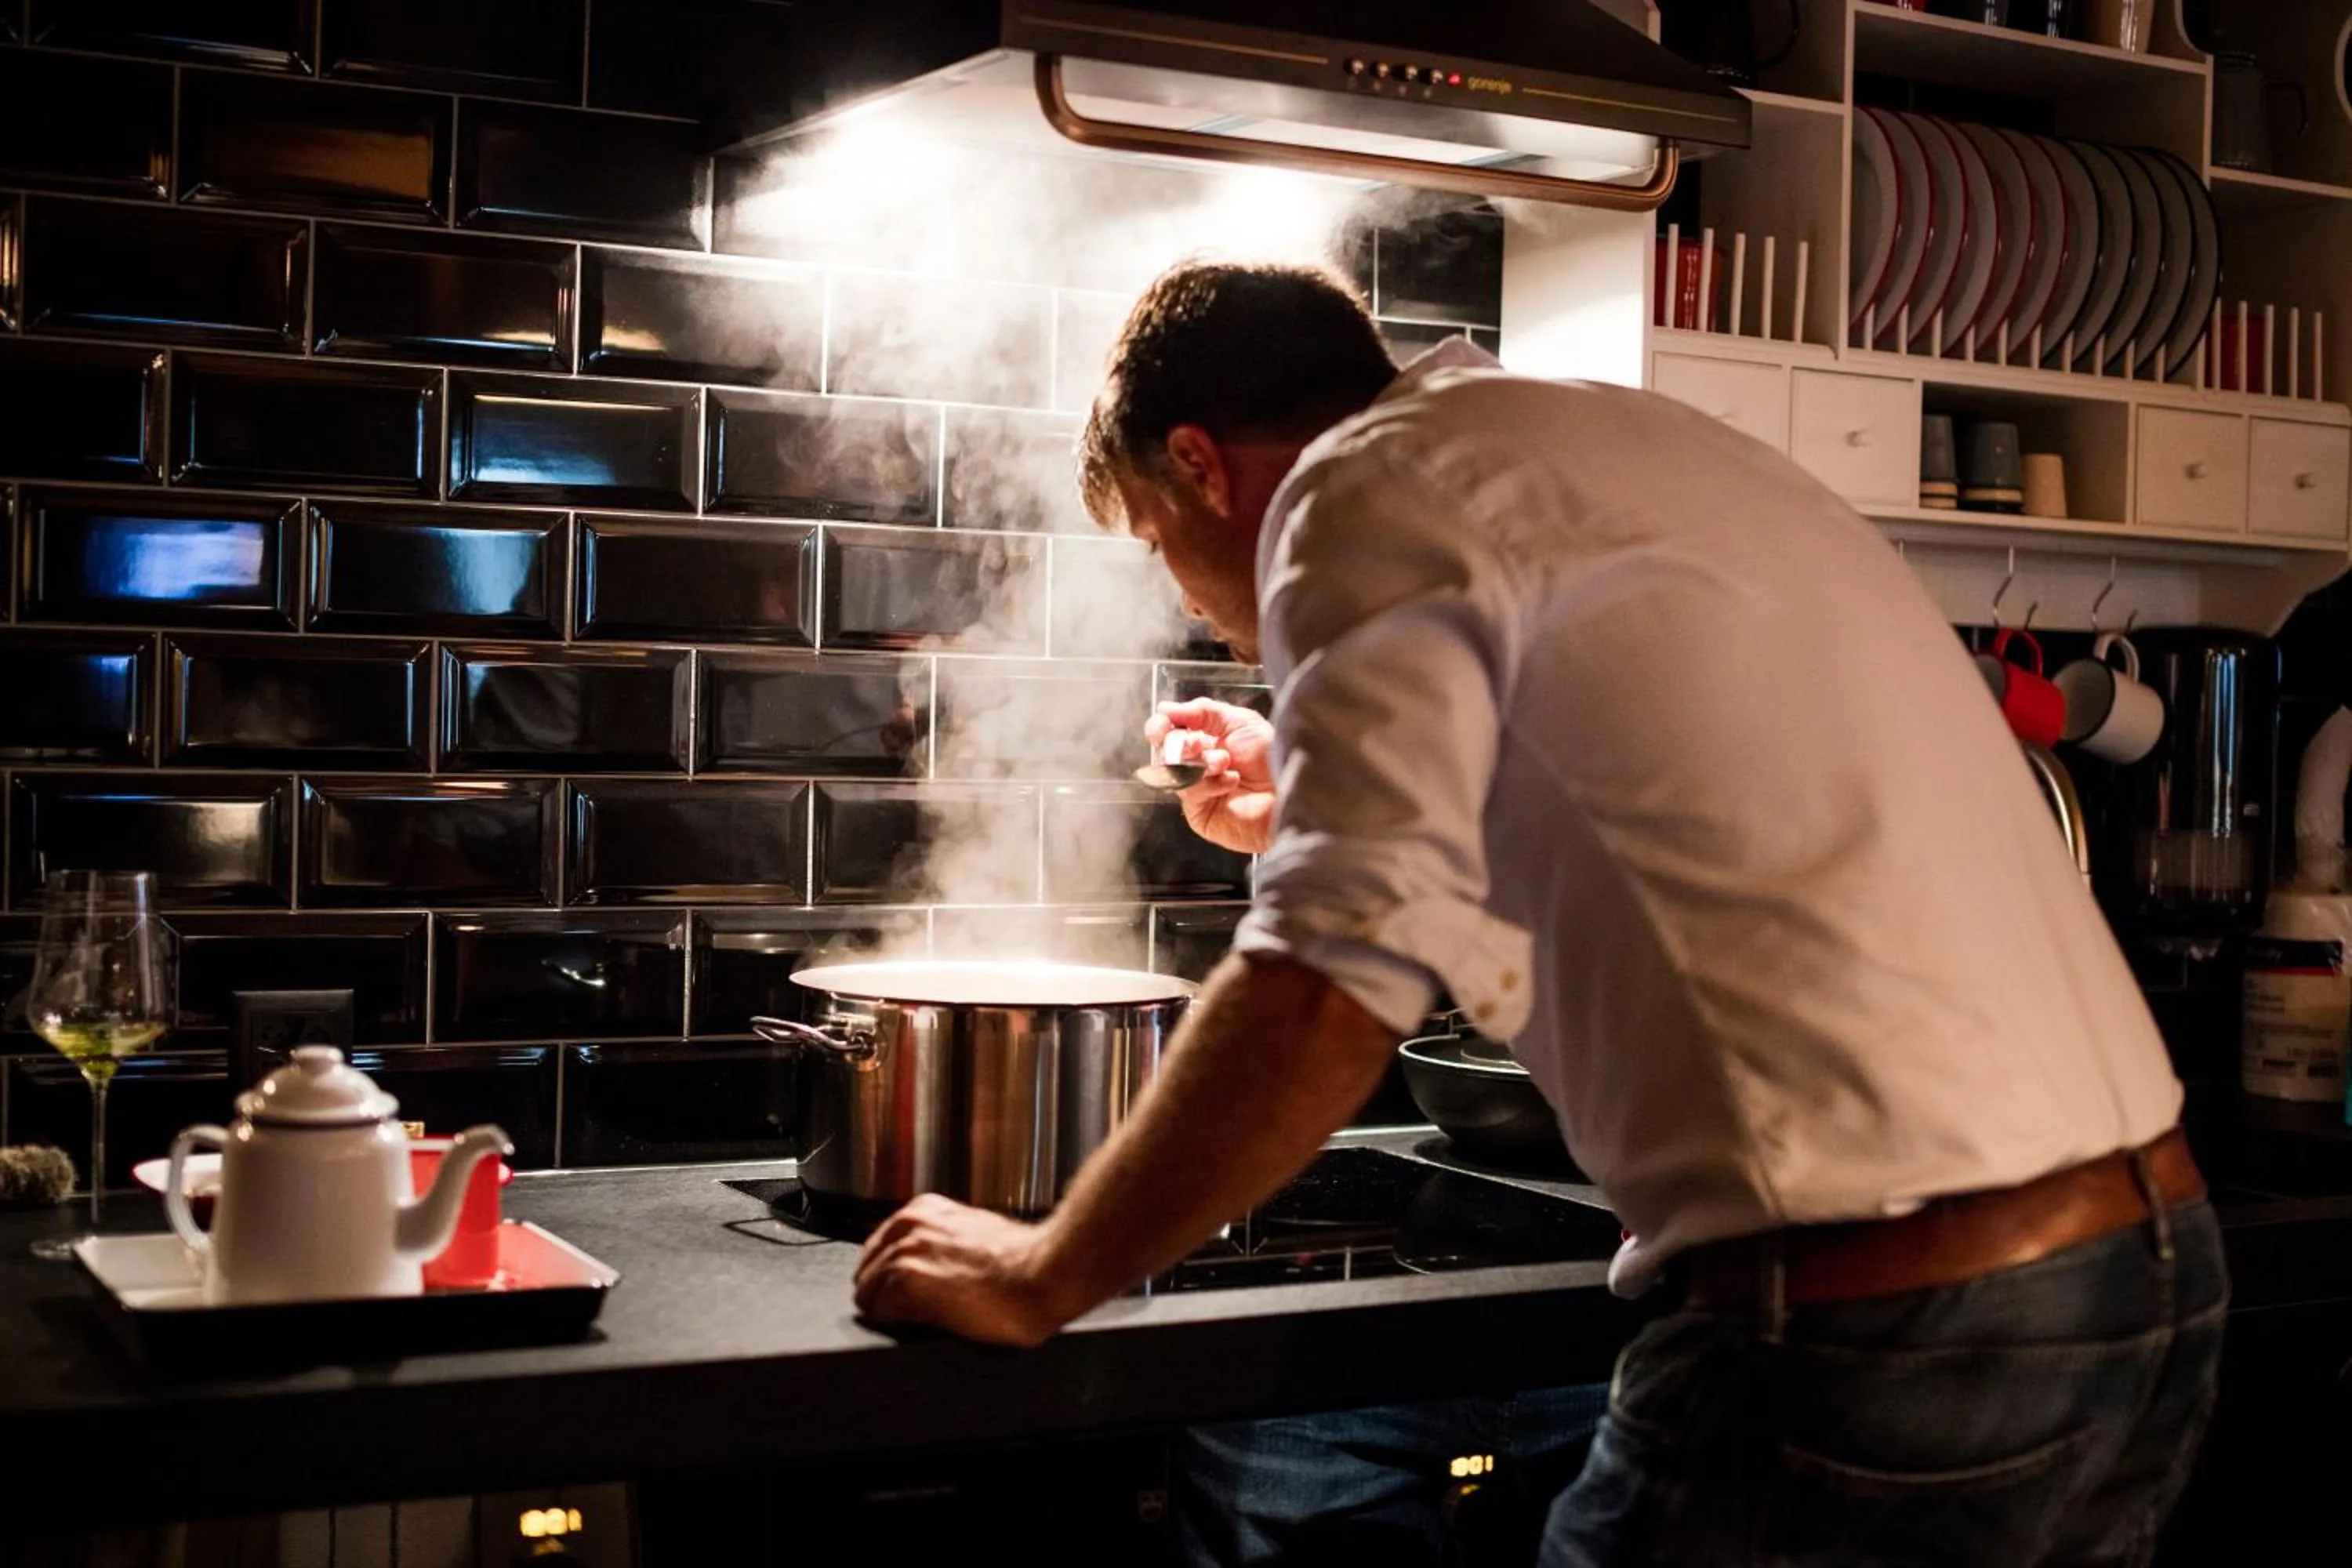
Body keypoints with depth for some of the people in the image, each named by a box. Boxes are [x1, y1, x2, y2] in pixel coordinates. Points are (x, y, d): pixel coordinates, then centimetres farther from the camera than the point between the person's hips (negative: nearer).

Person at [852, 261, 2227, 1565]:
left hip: (1883, 1339, -9)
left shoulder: (1372, 479, -6)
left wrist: (1039, 1279, -4)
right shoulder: (1626, 445, 20)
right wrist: (1332, 815, 42)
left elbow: (1333, 996, -17)